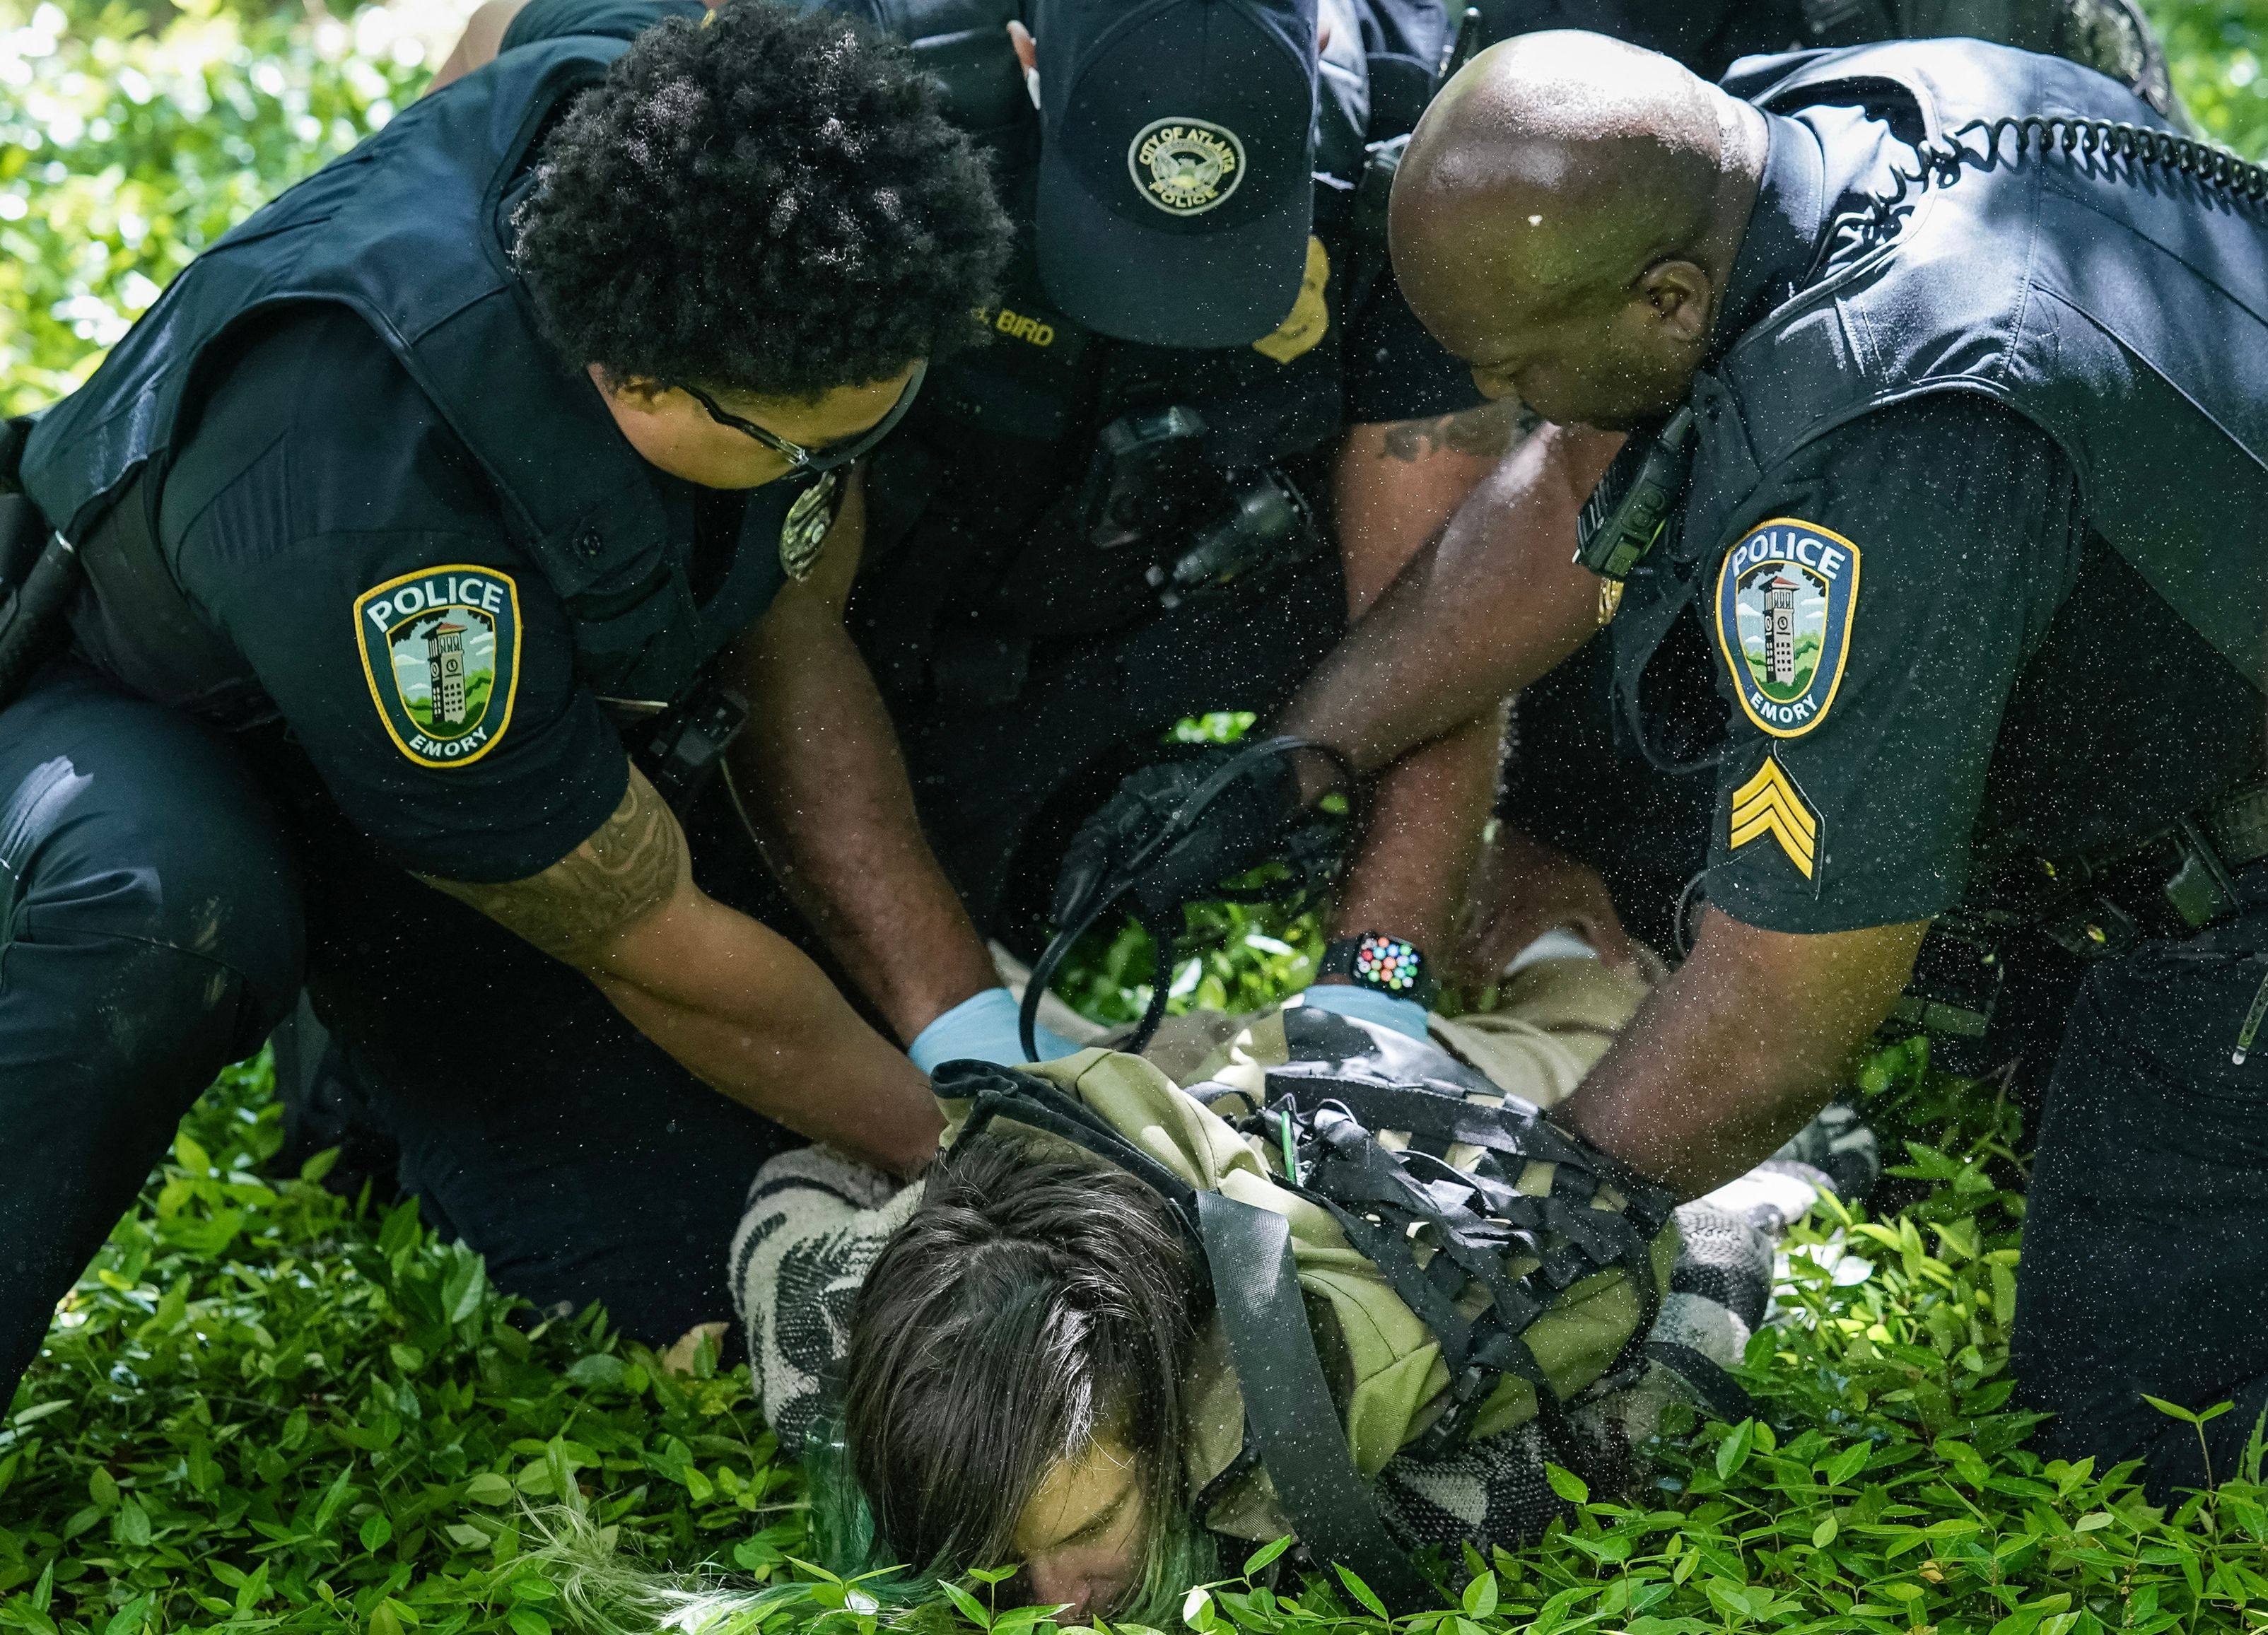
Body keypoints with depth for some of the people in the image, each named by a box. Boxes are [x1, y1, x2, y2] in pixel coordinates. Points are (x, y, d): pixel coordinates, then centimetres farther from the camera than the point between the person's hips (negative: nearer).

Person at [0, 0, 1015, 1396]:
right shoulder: (368, 528, -44)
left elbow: (799, 641, -8)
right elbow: (659, 954, -28)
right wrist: (958, 1141, -16)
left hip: (499, 742, 7)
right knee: (163, 906, -43)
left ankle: (368, 1059, 19)